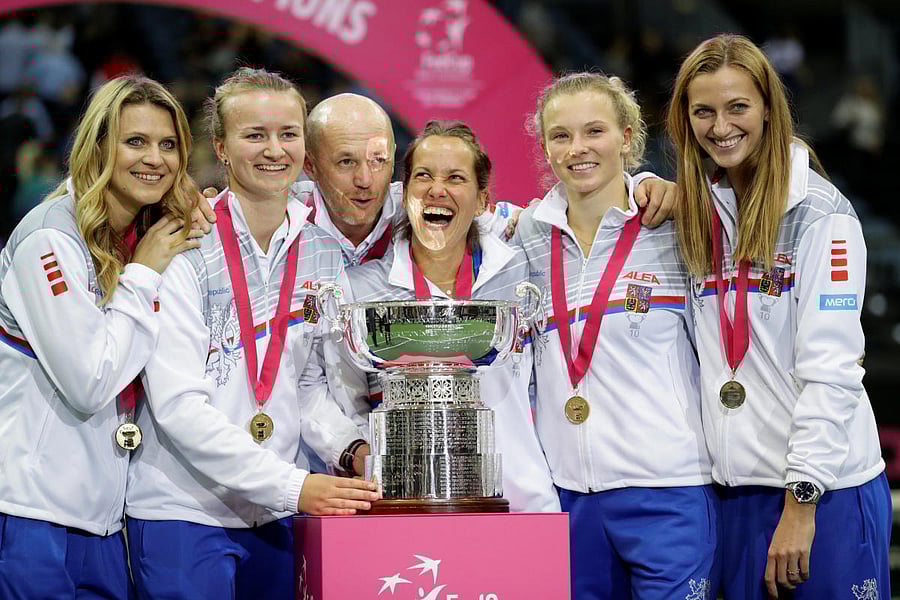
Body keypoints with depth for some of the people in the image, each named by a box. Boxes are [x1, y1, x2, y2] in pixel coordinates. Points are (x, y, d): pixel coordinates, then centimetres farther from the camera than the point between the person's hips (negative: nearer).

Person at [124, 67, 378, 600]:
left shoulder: (322, 251, 6)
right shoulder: (188, 251, -11)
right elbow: (178, 406, -17)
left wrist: (350, 447, -6)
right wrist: (292, 485, -22)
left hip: (277, 515, 5)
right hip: (183, 511, -5)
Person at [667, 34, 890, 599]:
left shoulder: (819, 212, -7)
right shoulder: (697, 214, 12)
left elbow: (831, 368, -13)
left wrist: (801, 501, -16)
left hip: (825, 491, -6)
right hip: (739, 488, 6)